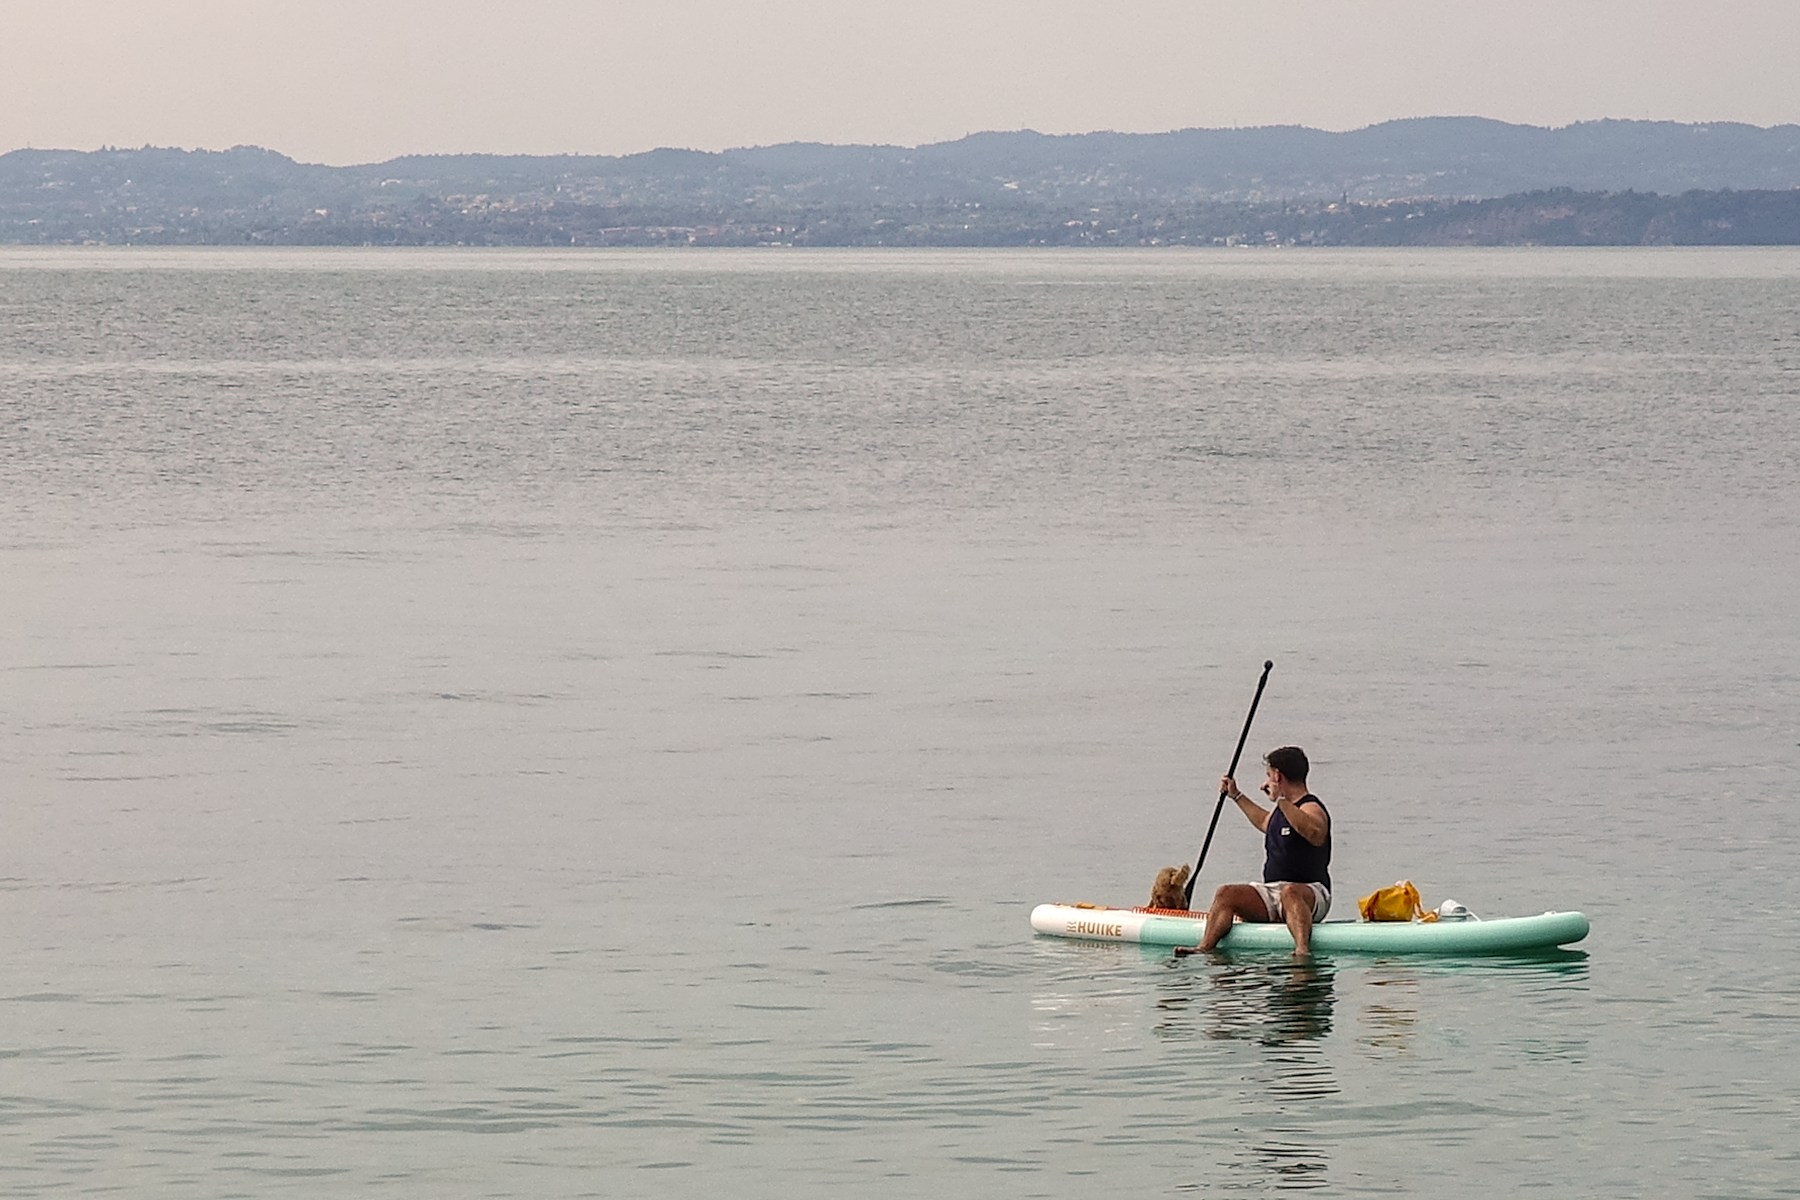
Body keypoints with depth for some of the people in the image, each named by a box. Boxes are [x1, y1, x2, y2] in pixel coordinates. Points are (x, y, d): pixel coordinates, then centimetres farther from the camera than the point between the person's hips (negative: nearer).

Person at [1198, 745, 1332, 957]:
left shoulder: (1311, 809, -9)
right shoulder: (1281, 811, 21)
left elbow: (1312, 830, -35)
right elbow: (1265, 822, 48)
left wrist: (1281, 799, -35)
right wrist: (1237, 796, 54)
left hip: (1309, 894, -8)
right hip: (1272, 891, 8)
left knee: (1290, 892, -42)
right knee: (1226, 893, -11)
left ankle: (1302, 950, -63)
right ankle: (1204, 949, -28)